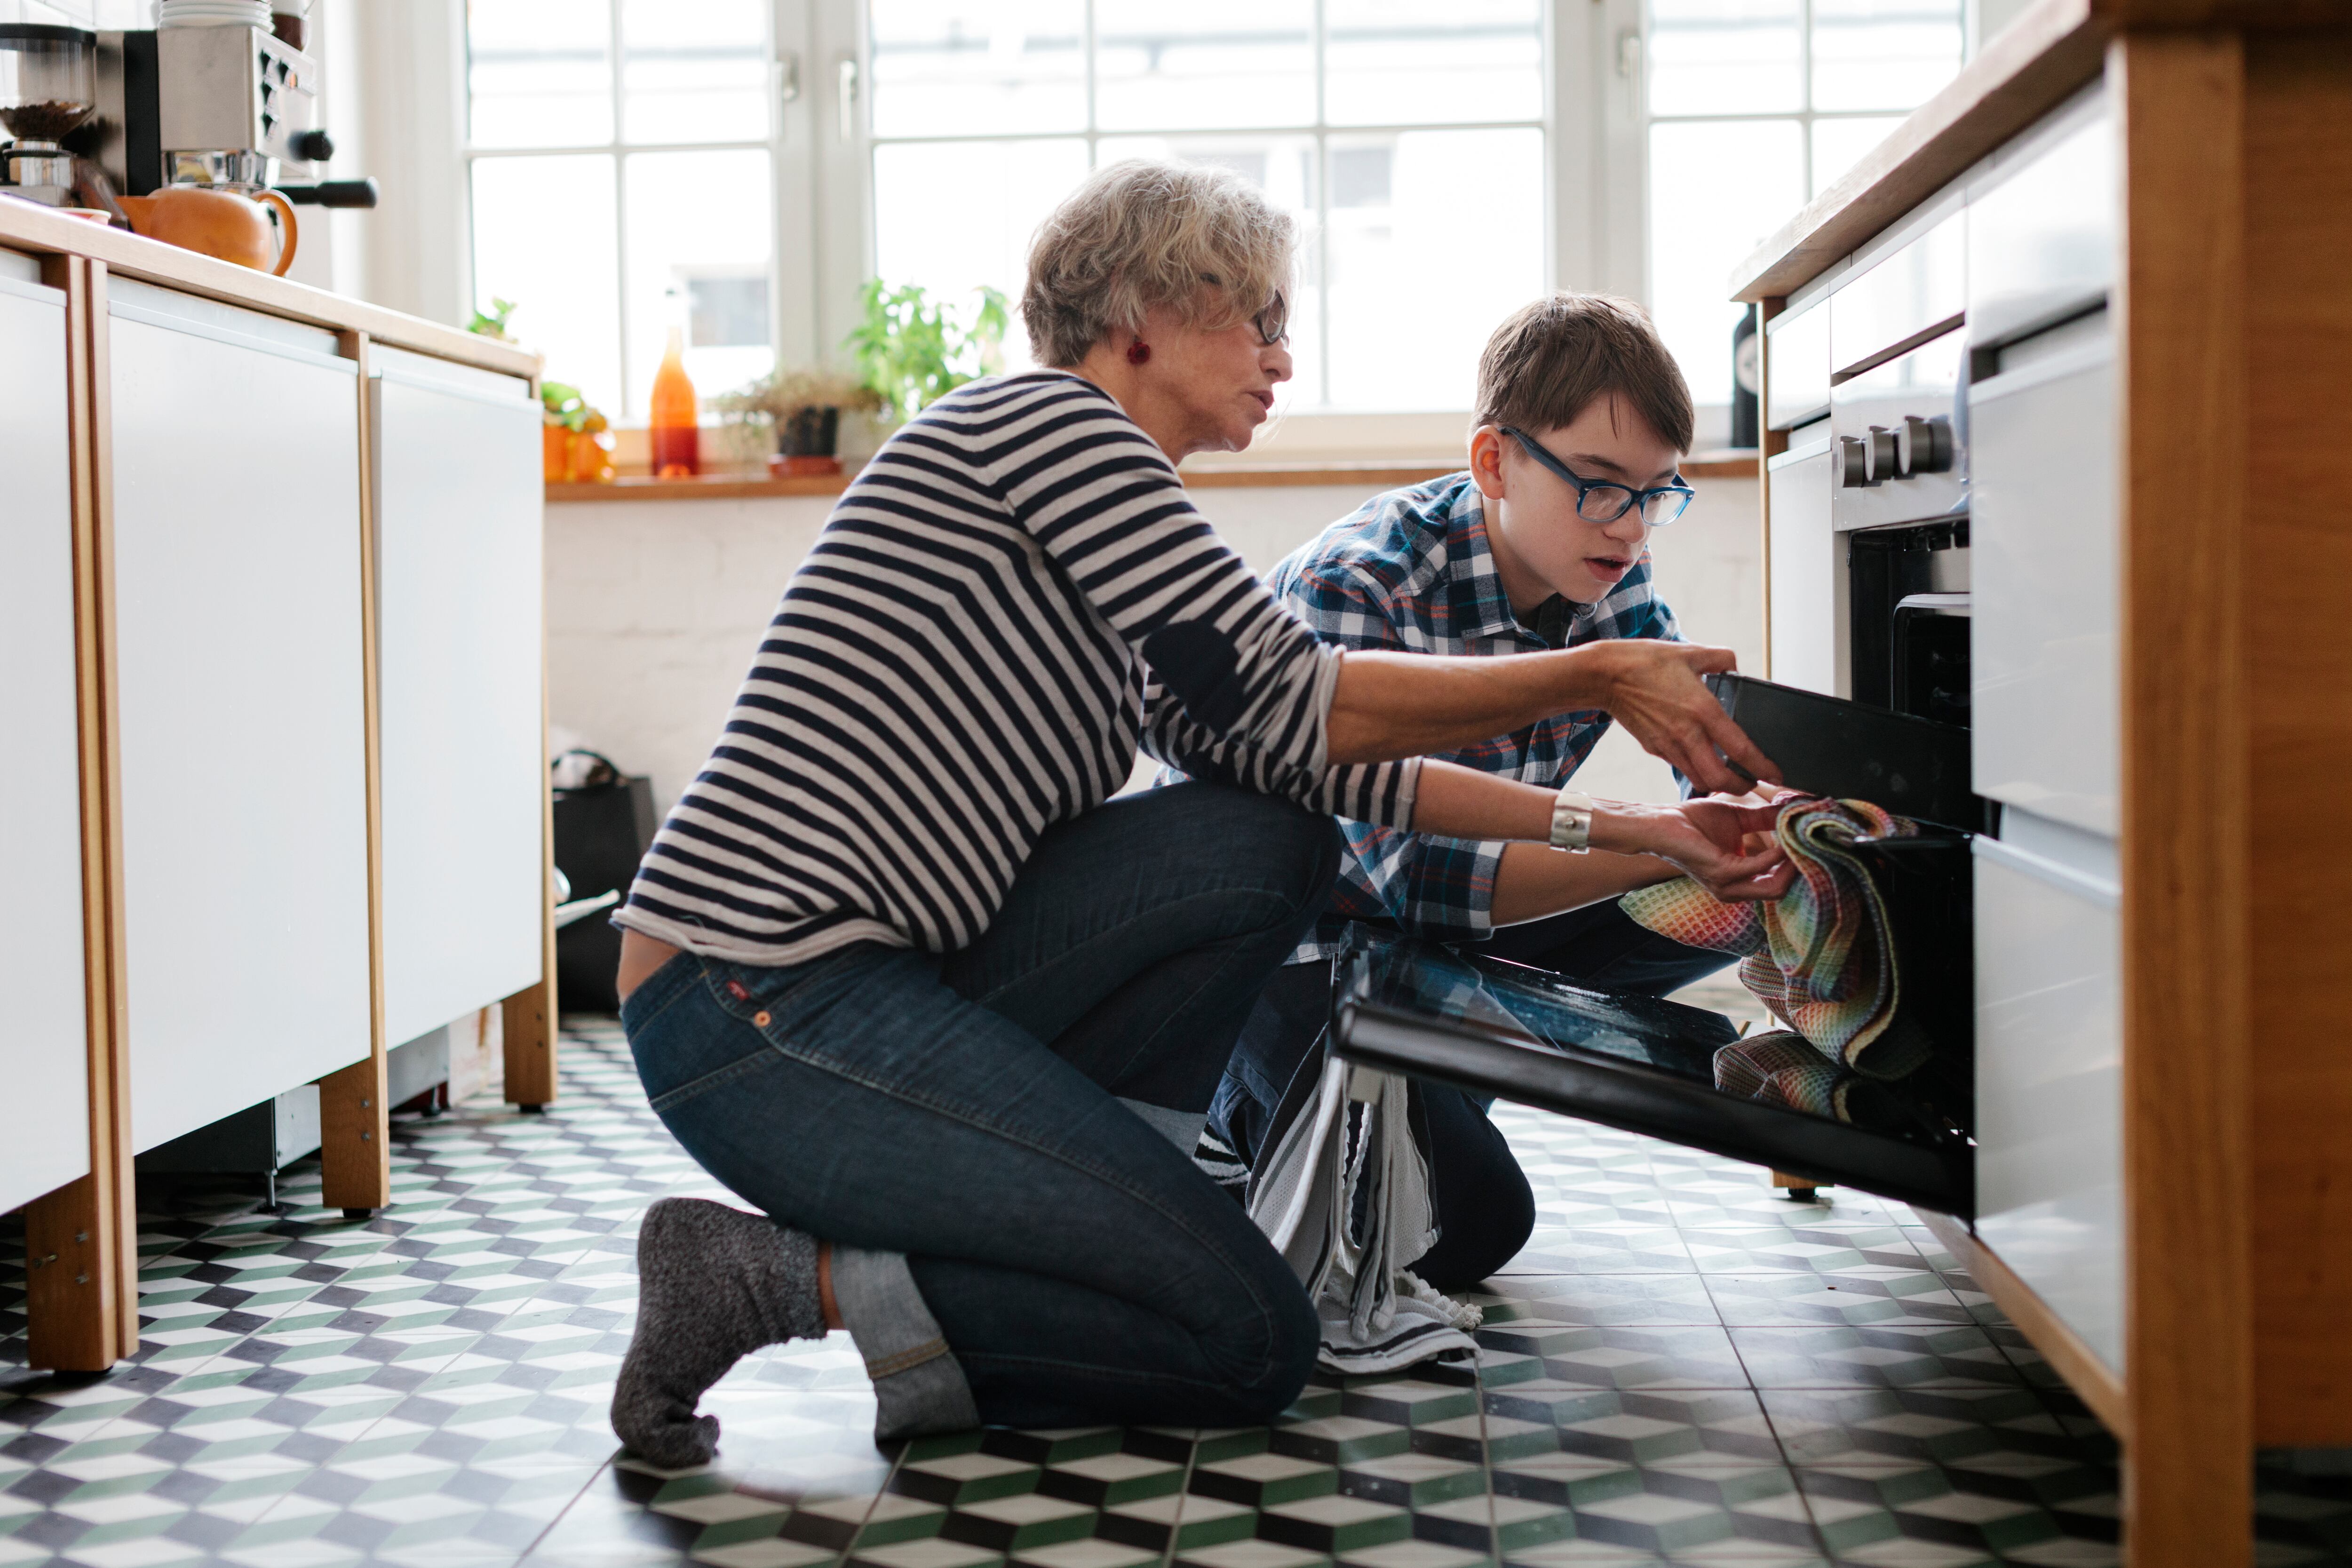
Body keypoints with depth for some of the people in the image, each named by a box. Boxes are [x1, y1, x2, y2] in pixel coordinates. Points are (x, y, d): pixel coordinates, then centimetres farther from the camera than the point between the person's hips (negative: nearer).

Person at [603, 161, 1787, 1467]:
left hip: (866, 977, 9)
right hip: (761, 1017, -9)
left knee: (1273, 844, 1)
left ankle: (1071, 1208, 1)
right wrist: (1601, 676, -4)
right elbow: (1292, 705, -12)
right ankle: (789, 1279, -5)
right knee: (1252, 1343, -7)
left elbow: (1286, 753, 13)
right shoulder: (1040, 418, -7)